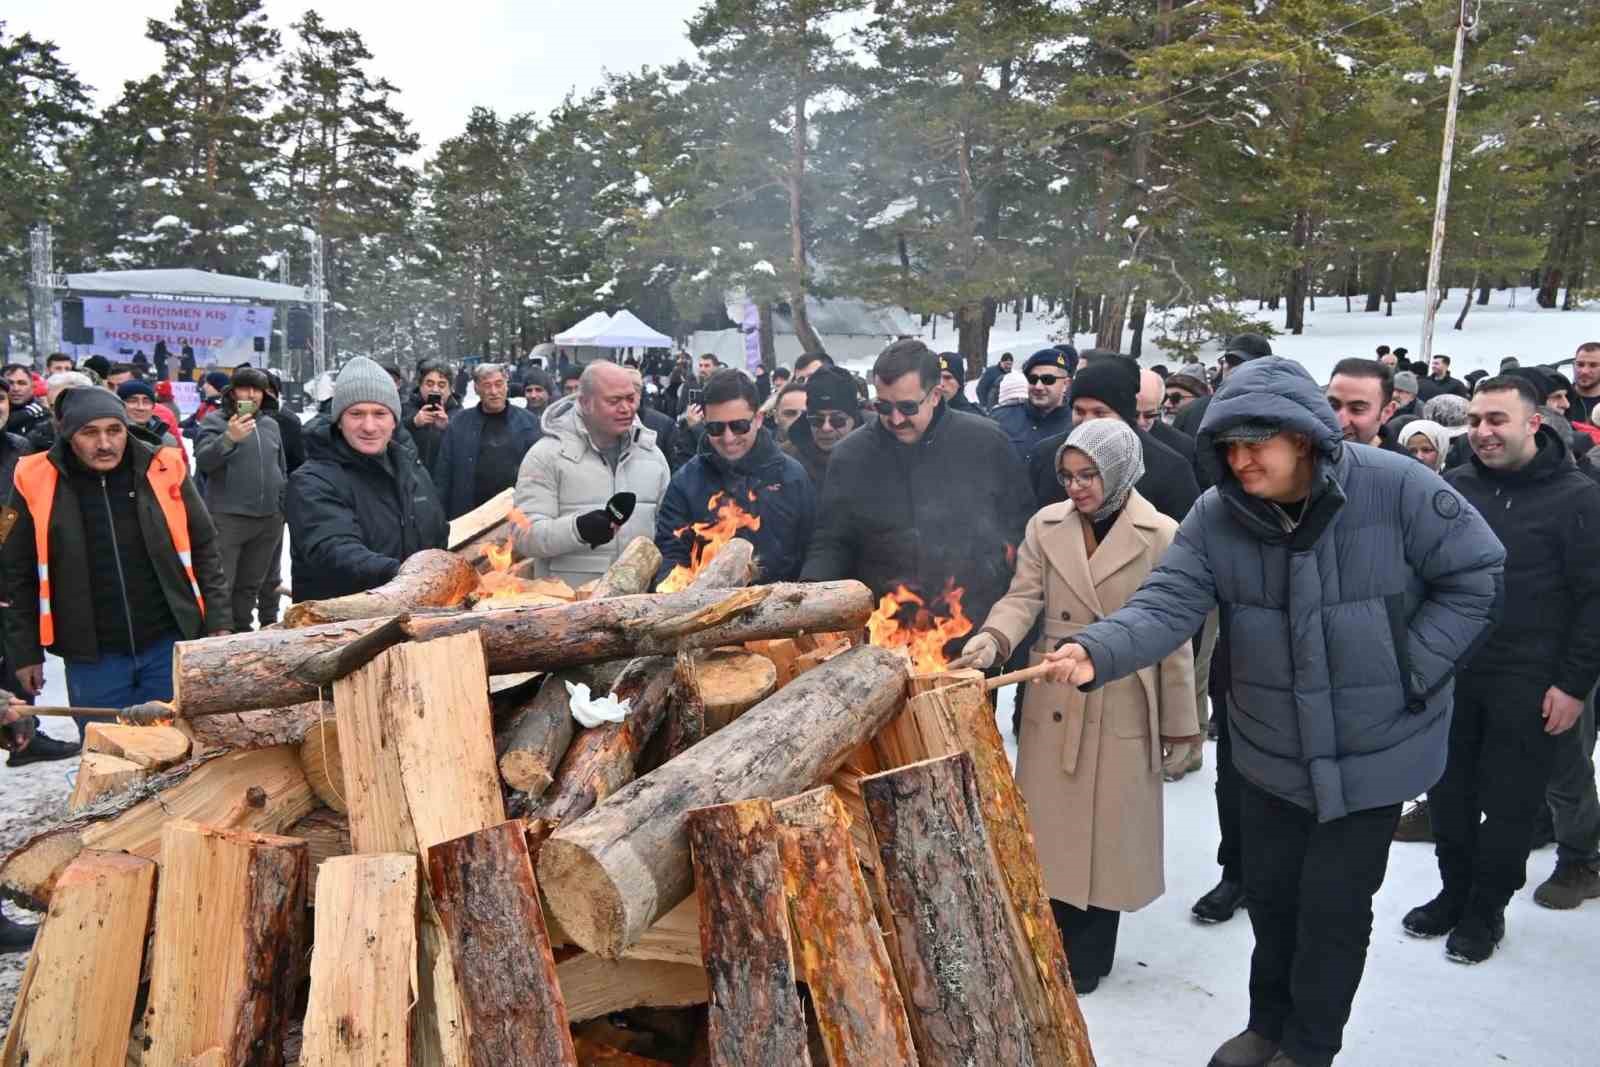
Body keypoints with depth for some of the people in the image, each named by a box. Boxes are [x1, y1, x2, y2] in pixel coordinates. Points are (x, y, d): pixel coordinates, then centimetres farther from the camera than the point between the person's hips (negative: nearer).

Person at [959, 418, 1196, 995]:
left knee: (1107, 825, 7)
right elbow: (1024, 597, -2)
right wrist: (993, 637, -25)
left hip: (1122, 704, -3)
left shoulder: (1160, 535, -7)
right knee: (1051, 822, 11)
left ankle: (1088, 954, 25)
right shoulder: (1045, 526, 2)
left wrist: (1179, 720, 0)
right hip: (1053, 699, 3)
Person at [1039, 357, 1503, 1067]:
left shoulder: (1395, 488, -20)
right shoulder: (1216, 516, -12)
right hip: (1271, 751, 3)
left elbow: (1474, 576, -10)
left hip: (1374, 748, -3)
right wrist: (1098, 651, -39)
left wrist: (1410, 670, -15)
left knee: (1334, 904, 7)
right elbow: (1166, 606, -20)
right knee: (1268, 888, 18)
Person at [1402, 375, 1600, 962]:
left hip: (1528, 686, -4)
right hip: (1450, 673, 4)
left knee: (1508, 803, 7)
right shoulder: (1453, 488, 4)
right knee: (1448, 793, 13)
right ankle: (1453, 892, 32)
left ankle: (1486, 908, 25)